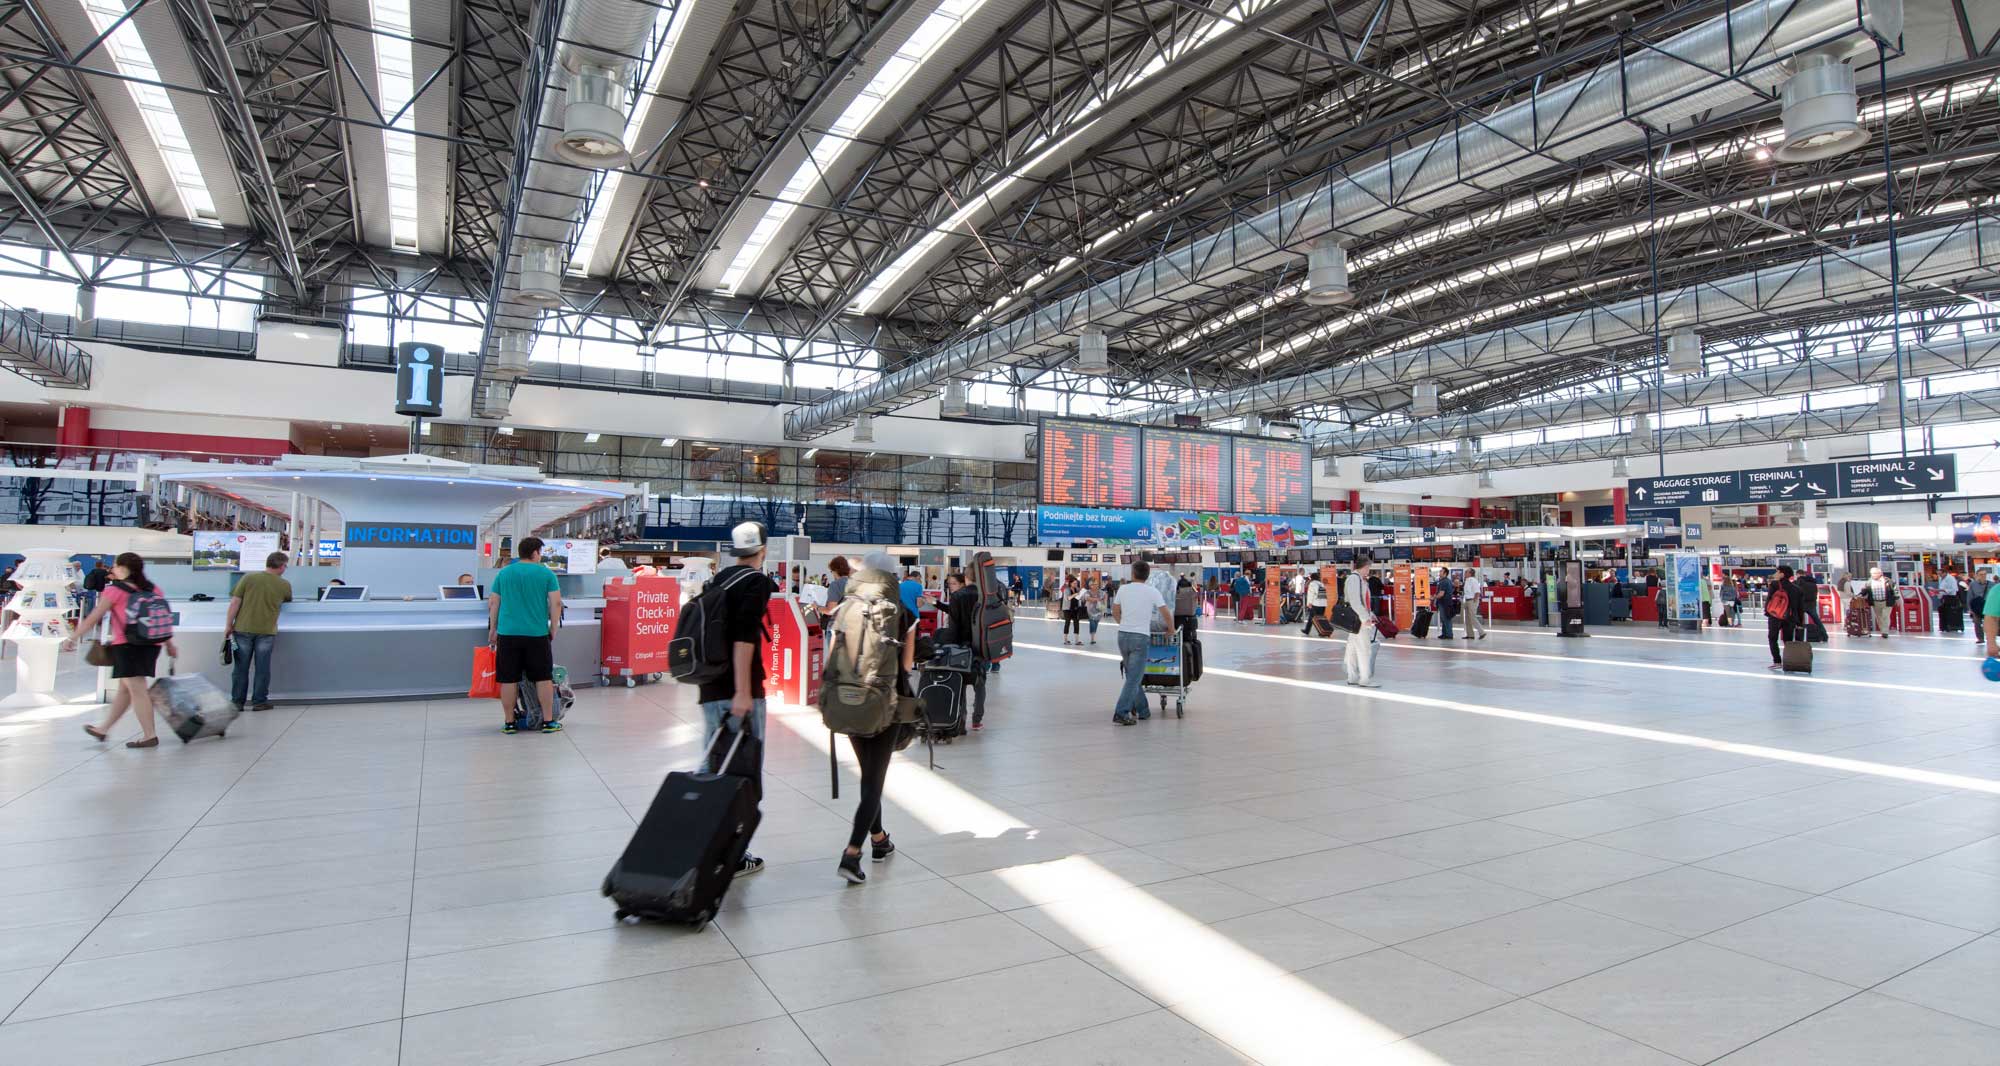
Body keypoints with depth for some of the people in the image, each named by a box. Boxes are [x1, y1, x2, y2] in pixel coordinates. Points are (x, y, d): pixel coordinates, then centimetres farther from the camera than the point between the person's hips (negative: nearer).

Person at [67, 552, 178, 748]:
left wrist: (73, 638, 6)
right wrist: (169, 644, 16)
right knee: (124, 688, 18)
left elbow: (93, 618, -3)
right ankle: (103, 729, 32)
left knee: (137, 690, -4)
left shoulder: (114, 590, -5)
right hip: (150, 645, 7)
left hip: (127, 645, -7)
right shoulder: (152, 589, 11)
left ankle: (150, 736, -5)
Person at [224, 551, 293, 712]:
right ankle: (259, 701, 12)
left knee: (241, 667, 9)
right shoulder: (284, 585, -1)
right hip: (266, 631, -1)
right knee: (262, 668, 7)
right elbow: (288, 600, 19)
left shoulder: (248, 578, -3)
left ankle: (237, 701, 15)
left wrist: (228, 625, 2)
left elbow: (235, 603, -4)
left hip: (243, 629, 1)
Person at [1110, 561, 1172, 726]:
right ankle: (1121, 712, -12)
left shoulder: (1123, 589, 4)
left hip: (1122, 635, 4)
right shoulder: (1152, 591, -4)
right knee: (1134, 678, -3)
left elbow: (1115, 611, 13)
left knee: (1133, 676, 16)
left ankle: (1142, 710, 23)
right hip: (1140, 637, -4)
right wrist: (1171, 629, 15)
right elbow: (1166, 613, -2)